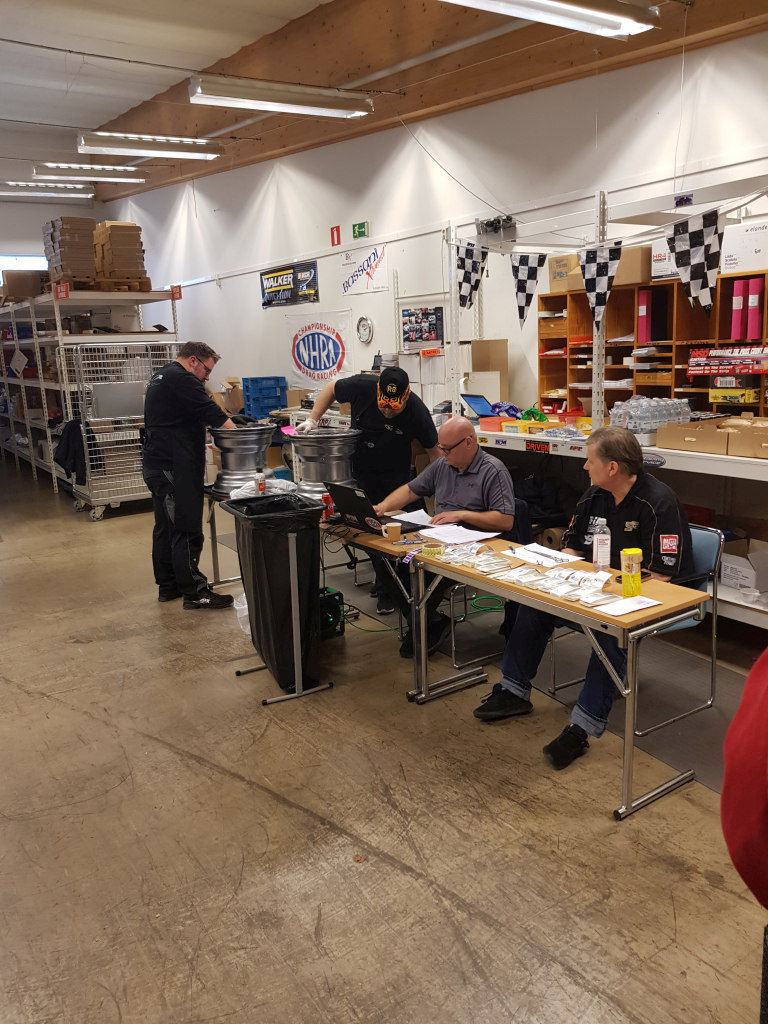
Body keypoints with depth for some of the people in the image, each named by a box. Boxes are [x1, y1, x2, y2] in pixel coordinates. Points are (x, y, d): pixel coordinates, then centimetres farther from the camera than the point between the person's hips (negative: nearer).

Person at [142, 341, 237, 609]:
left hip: (156, 464, 11)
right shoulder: (181, 379, -13)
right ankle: (194, 593, -3)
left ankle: (167, 586, 24)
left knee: (166, 527, 15)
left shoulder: (160, 376, 20)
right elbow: (212, 413, -18)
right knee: (187, 531, -7)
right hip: (176, 468, -11)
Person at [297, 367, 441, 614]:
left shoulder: (417, 412, -24)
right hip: (361, 470, 1)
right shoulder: (362, 386, -22)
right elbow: (331, 389, -2)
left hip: (395, 474, -1)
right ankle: (385, 587, 14)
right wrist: (313, 419, -12)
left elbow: (434, 450, -13)